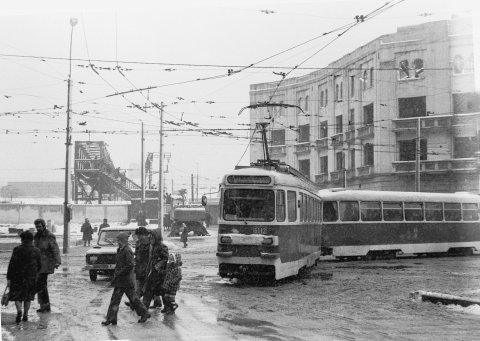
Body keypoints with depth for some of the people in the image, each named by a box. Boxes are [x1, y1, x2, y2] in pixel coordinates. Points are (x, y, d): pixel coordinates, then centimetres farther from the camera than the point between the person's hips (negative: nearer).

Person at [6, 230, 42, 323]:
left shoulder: (17, 249, -9)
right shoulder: (36, 251, -2)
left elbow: (12, 264, -11)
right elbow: (39, 265, 4)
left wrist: (8, 278, -6)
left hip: (18, 277, -2)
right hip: (31, 277, 2)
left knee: (17, 296, 9)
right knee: (28, 296, 15)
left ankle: (19, 310, -15)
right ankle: (25, 315, 13)